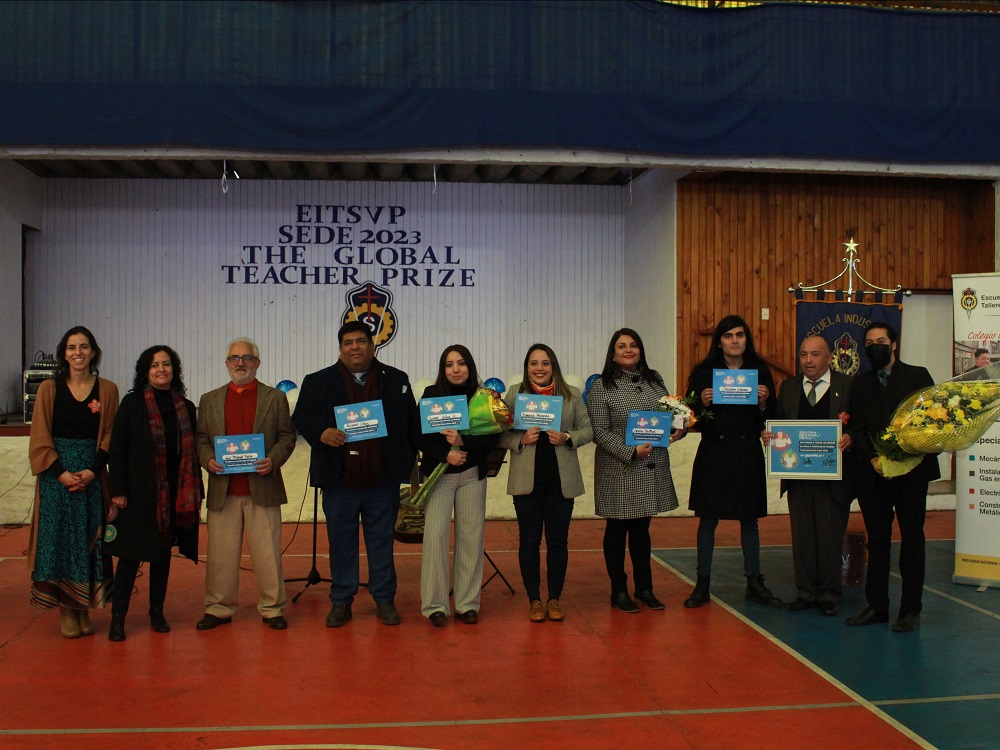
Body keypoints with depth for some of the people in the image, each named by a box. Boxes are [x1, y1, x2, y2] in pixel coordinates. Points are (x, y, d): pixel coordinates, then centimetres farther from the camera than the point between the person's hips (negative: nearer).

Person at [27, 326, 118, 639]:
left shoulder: (107, 390, 4)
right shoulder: (49, 389, 3)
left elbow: (110, 436, 2)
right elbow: (40, 438, 0)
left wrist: (92, 471, -11)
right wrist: (61, 472, -12)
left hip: (93, 477, 1)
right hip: (56, 475, 0)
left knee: (89, 541, 3)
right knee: (59, 539, 0)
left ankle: (84, 609, 12)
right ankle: (66, 612, 7)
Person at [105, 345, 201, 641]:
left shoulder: (186, 408, 8)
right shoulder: (132, 403, -2)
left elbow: (192, 451, 10)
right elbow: (117, 448, -5)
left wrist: (196, 493, 6)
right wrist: (118, 491, -11)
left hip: (175, 493, 4)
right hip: (139, 492, -4)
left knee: (163, 552, 11)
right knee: (131, 554, -1)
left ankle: (157, 612, 21)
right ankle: (118, 617, 8)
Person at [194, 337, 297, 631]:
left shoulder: (275, 398, 8)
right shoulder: (210, 400, 13)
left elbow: (287, 436, 5)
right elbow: (201, 438, 13)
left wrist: (273, 460, -12)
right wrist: (208, 460, -7)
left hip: (262, 488, -2)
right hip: (222, 491, 2)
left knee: (267, 553, 2)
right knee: (221, 554, 6)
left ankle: (272, 608, 14)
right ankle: (218, 609, 19)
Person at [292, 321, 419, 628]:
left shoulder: (396, 380, 8)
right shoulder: (318, 382, 7)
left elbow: (411, 423, 7)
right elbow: (301, 417, 2)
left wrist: (410, 464, 1)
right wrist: (321, 432, -18)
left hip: (383, 478, 0)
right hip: (339, 478, 0)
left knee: (382, 541, 8)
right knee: (341, 541, 8)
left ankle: (384, 599, 20)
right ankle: (341, 602, 19)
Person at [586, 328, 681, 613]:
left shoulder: (655, 381, 10)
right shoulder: (601, 387, -6)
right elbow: (600, 432, -11)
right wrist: (631, 452, -20)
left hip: (652, 470, 5)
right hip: (619, 472, -5)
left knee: (641, 528, 16)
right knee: (617, 529, 6)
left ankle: (644, 587, 27)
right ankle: (619, 591, 17)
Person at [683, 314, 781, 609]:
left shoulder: (760, 371, 6)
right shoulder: (703, 372, 0)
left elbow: (771, 416, 7)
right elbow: (690, 413, 0)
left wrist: (763, 402, -13)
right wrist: (702, 403, -19)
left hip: (748, 454, 2)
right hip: (713, 454, -1)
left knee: (749, 519, 10)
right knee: (708, 519, 3)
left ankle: (754, 584, 20)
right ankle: (702, 584, 12)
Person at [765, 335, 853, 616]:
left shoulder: (848, 386, 0)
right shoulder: (788, 387, 12)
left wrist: (850, 438, -23)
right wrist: (768, 435, -6)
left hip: (833, 475, -3)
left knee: (831, 536, 4)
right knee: (801, 536, 10)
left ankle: (829, 595, 17)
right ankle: (806, 593, 21)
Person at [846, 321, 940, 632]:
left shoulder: (917, 376, 4)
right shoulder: (860, 383, 13)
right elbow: (857, 429, 7)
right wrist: (872, 459, -10)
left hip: (911, 472, -3)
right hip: (873, 475, 3)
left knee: (912, 540, 1)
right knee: (877, 541, 8)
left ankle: (910, 610, 9)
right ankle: (876, 606, 15)